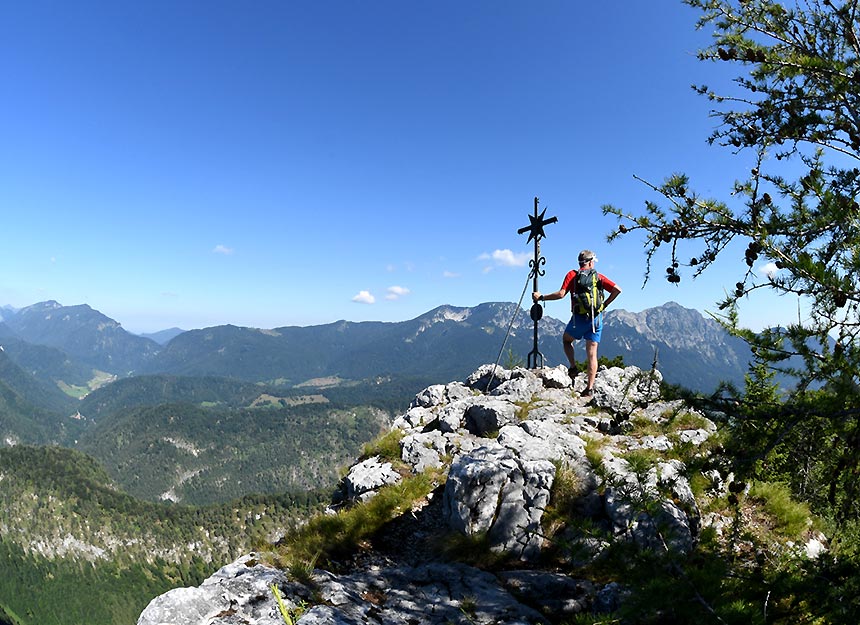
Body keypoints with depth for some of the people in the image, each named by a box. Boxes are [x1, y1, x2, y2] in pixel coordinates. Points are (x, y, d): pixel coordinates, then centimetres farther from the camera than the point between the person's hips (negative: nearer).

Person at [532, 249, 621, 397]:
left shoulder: (572, 274, 1)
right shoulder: (599, 277, 8)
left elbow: (561, 294, -11)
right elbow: (617, 290, 0)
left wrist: (541, 297, -2)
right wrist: (604, 305, 9)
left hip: (579, 317, -2)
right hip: (596, 318, 2)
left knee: (566, 340, 26)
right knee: (592, 353, 3)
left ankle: (573, 367, 10)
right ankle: (590, 387, -1)